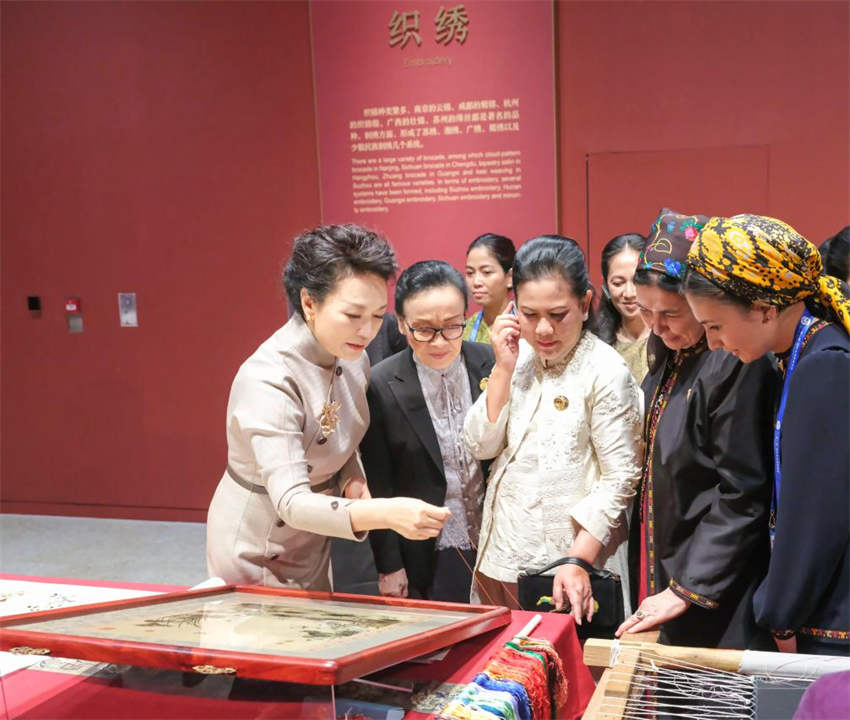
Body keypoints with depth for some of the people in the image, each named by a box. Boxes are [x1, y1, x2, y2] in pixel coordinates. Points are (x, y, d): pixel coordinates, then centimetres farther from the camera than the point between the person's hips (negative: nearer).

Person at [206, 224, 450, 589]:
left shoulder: (354, 358, -7)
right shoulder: (268, 379, -30)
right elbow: (290, 503, -37)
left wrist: (352, 478, -11)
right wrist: (384, 513, -50)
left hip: (314, 544, 7)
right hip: (257, 555, -6)